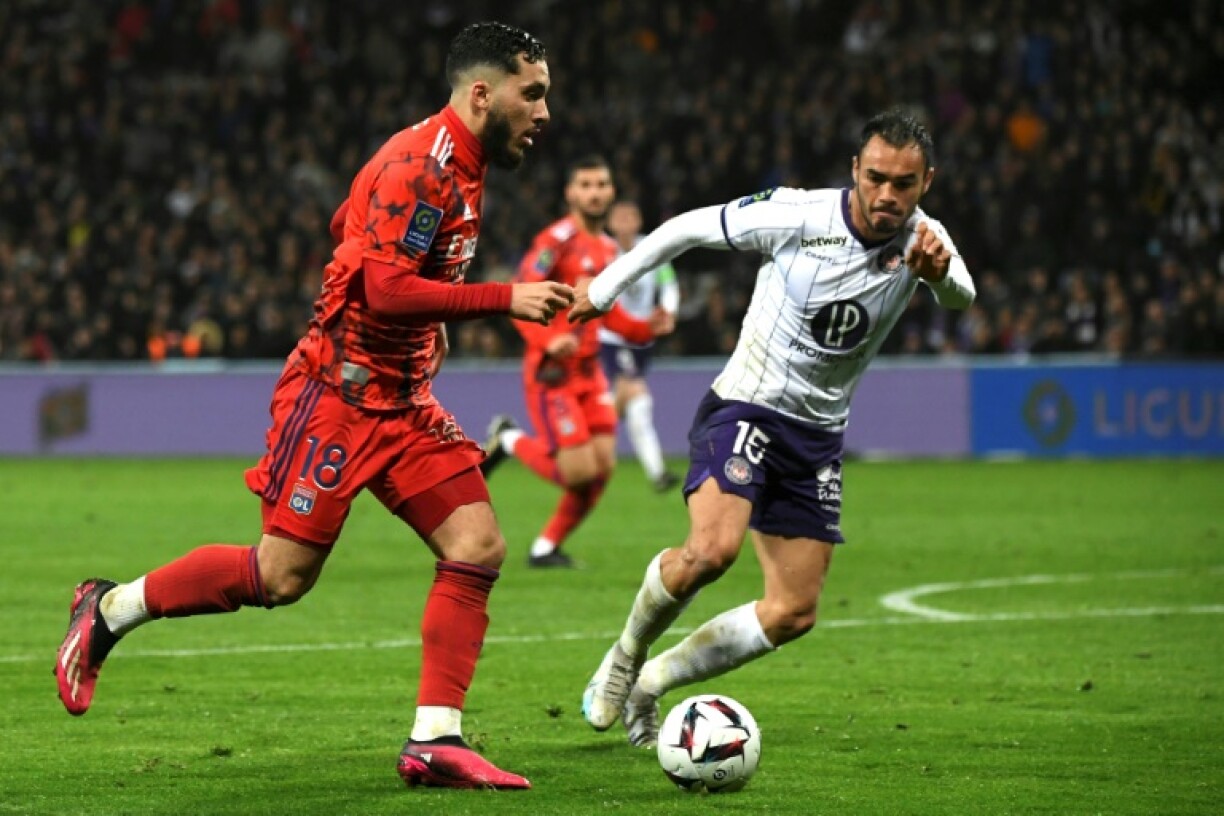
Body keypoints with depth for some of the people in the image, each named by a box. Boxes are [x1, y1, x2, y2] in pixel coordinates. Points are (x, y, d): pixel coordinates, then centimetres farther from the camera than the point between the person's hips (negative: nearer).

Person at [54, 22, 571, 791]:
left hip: (401, 401, 9)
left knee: (479, 548, -4)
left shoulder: (459, 166, 12)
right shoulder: (420, 164, -18)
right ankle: (110, 610, 13)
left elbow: (347, 226, 24)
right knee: (282, 575, -7)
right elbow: (386, 289, -27)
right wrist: (506, 298, -24)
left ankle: (434, 741, -2)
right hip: (339, 394, -9)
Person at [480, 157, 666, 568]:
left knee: (602, 466, 0)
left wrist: (646, 328, 6)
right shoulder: (557, 240, -12)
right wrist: (548, 340, -31)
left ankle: (546, 548, 15)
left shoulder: (609, 249, 13)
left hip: (589, 370, 7)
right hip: (552, 369, -7)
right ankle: (510, 440, 15)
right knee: (579, 471, -12)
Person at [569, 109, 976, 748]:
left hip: (818, 435, 5)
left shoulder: (922, 241, -8)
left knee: (794, 612, 4)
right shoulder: (797, 215, -16)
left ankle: (650, 683, 21)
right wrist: (603, 288, 3)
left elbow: (961, 297, -31)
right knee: (711, 549, -29)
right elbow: (687, 228, -3)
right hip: (744, 408, -5)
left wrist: (940, 272, -55)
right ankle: (625, 658, -2)